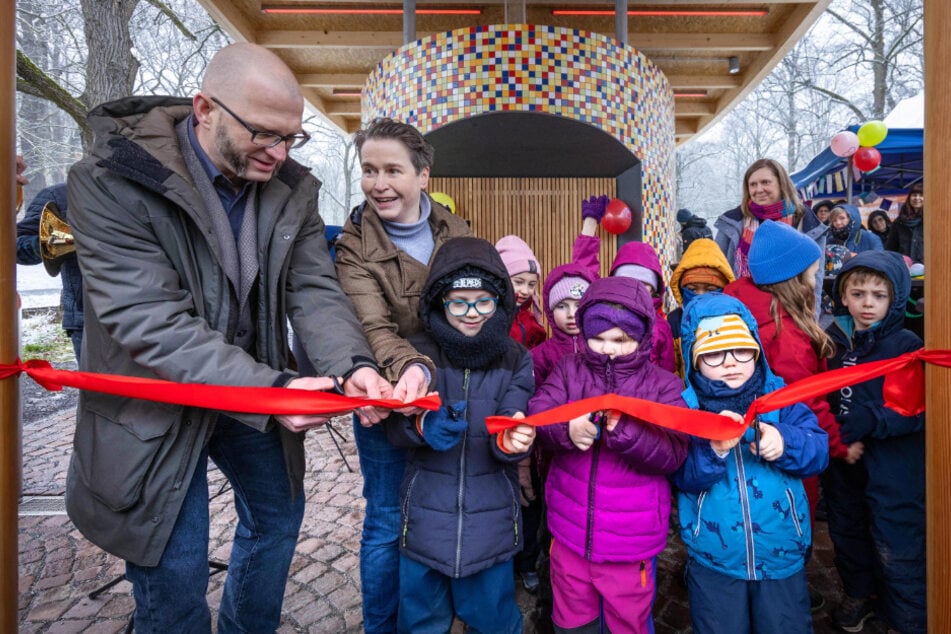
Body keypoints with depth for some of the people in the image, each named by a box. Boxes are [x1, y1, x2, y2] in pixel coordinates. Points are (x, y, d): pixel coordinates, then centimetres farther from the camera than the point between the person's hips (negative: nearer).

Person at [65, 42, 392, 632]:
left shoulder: (293, 189, -5)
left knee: (278, 515, 22)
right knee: (174, 573, 5)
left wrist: (352, 363, -30)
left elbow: (315, 290, -11)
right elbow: (149, 322, -29)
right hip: (155, 399, -5)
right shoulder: (111, 181, -21)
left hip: (258, 393, 6)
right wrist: (269, 388, -38)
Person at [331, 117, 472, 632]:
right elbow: (374, 327, -24)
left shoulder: (455, 233, -1)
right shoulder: (354, 244, -11)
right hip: (388, 398, -3)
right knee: (386, 522, 11)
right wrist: (412, 368, -43)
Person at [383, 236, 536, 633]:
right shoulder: (418, 354, -7)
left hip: (491, 519, 1)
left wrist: (510, 440, -34)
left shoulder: (515, 360, -5)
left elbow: (509, 432, -11)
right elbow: (395, 426, -8)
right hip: (427, 516, 0)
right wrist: (423, 426, -29)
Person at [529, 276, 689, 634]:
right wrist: (566, 430, -32)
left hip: (630, 538, -2)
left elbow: (673, 453, -16)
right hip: (570, 528, 2)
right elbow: (537, 413, -12)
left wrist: (625, 433, -33)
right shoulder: (570, 370, -2)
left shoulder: (663, 385, -8)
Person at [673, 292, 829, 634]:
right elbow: (683, 477, -17)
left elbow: (818, 450, -11)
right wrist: (713, 450, -35)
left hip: (782, 556, 2)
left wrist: (785, 443, -30)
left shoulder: (779, 396, -3)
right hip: (713, 560, -1)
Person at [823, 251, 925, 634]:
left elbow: (917, 411, -17)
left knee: (895, 545, 5)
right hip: (842, 462, 5)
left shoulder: (907, 345, -13)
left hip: (893, 467, -5)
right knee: (847, 531, 21)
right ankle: (858, 593, 45)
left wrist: (871, 421, -27)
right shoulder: (833, 340, 0)